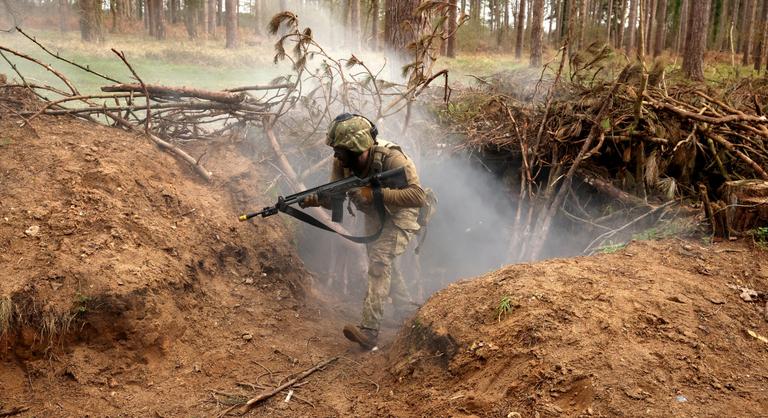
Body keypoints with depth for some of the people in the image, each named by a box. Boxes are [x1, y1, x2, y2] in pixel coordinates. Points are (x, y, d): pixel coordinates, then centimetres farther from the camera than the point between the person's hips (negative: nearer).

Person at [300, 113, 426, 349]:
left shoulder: (391, 158, -35)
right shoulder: (342, 163, -18)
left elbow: (419, 196, -42)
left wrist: (376, 193, -48)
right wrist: (316, 200, -37)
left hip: (398, 215, -7)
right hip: (373, 215, 7)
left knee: (379, 261, -22)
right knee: (383, 263, 19)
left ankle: (369, 330, -25)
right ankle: (405, 311, 40)